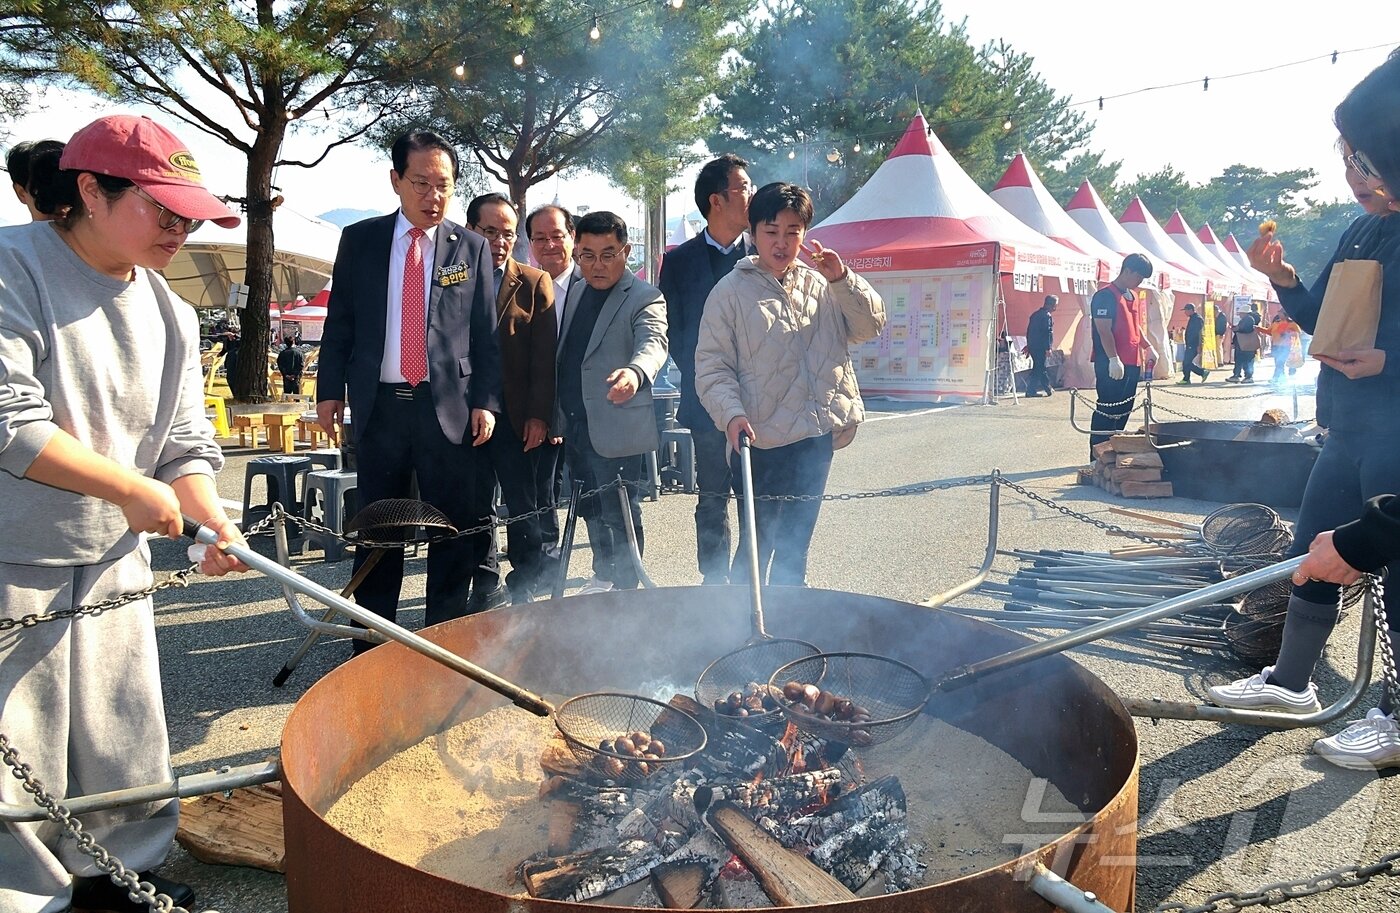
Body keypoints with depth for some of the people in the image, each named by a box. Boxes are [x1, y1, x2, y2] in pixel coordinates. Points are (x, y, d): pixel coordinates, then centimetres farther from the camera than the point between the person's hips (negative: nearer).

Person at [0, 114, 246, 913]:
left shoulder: (171, 314, 7)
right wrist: (132, 491, -19)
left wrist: (215, 520, -10)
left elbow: (184, 444, 7)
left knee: (126, 741, 15)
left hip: (114, 562, 6)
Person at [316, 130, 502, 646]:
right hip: (379, 406, 1)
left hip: (449, 407, -1)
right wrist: (330, 390, 4)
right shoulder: (359, 241, 7)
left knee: (454, 530, 3)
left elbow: (486, 335, 4)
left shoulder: (471, 248, 4)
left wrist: (485, 402, -3)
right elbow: (339, 323, 10)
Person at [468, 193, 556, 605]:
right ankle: (484, 592, 21)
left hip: (515, 419, -2)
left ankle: (525, 591, 13)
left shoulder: (534, 283, 3)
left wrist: (538, 416, -9)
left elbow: (544, 355, -2)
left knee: (523, 509, 1)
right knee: (473, 511, 9)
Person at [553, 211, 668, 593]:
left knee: (620, 513, 1)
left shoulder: (645, 299, -11)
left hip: (615, 428, -7)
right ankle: (603, 574, 36)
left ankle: (625, 588, 16)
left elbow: (653, 342, -29)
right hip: (573, 425, 7)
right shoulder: (576, 292, 13)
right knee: (591, 509, 19)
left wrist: (635, 372, -52)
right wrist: (555, 414, 12)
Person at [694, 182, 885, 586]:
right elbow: (711, 365, -6)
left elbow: (871, 325, 7)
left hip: (818, 437, 5)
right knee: (758, 543, 1)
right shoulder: (731, 291, -3)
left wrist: (842, 279, -7)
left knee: (795, 544, 17)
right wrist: (732, 414, -22)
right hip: (761, 441, -5)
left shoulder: (822, 286, 11)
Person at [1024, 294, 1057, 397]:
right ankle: (1031, 390, -2)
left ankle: (1048, 389, 20)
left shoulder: (1035, 314, 16)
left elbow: (1029, 330, 19)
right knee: (1039, 368, -3)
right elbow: (1047, 333, -18)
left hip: (1032, 345, 9)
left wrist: (1029, 344, 24)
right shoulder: (1047, 316, -12)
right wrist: (1048, 348, -18)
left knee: (1039, 367, 13)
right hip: (1040, 346, -9)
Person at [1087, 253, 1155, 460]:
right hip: (1112, 365, -9)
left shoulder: (1132, 296, 17)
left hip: (1132, 363, 9)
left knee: (1124, 410, 12)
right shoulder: (1105, 296, -10)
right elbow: (1104, 331, -17)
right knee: (1107, 411, -8)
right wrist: (1114, 359, -22)